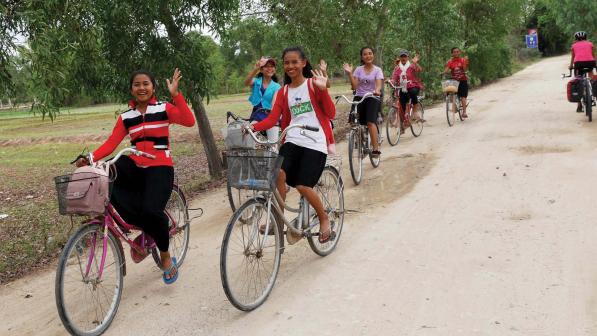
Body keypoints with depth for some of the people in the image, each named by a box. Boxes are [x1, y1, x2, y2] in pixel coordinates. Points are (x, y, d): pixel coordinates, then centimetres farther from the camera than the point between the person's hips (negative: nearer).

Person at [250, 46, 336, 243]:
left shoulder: (313, 85, 4)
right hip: (292, 140, 4)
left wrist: (323, 89, -17)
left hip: (315, 142, -4)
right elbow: (272, 118, 4)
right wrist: (254, 127, -14)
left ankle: (324, 220, 10)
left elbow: (331, 114, -4)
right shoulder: (283, 92, 16)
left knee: (303, 186, -14)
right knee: (279, 173, -23)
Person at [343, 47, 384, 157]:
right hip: (359, 98, 3)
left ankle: (376, 149, -22)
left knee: (371, 122, -22)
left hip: (372, 98, -3)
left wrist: (377, 90, -36)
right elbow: (354, 86, -2)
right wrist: (349, 73, -13)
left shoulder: (377, 70, 2)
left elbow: (379, 84, -13)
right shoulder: (358, 69, 7)